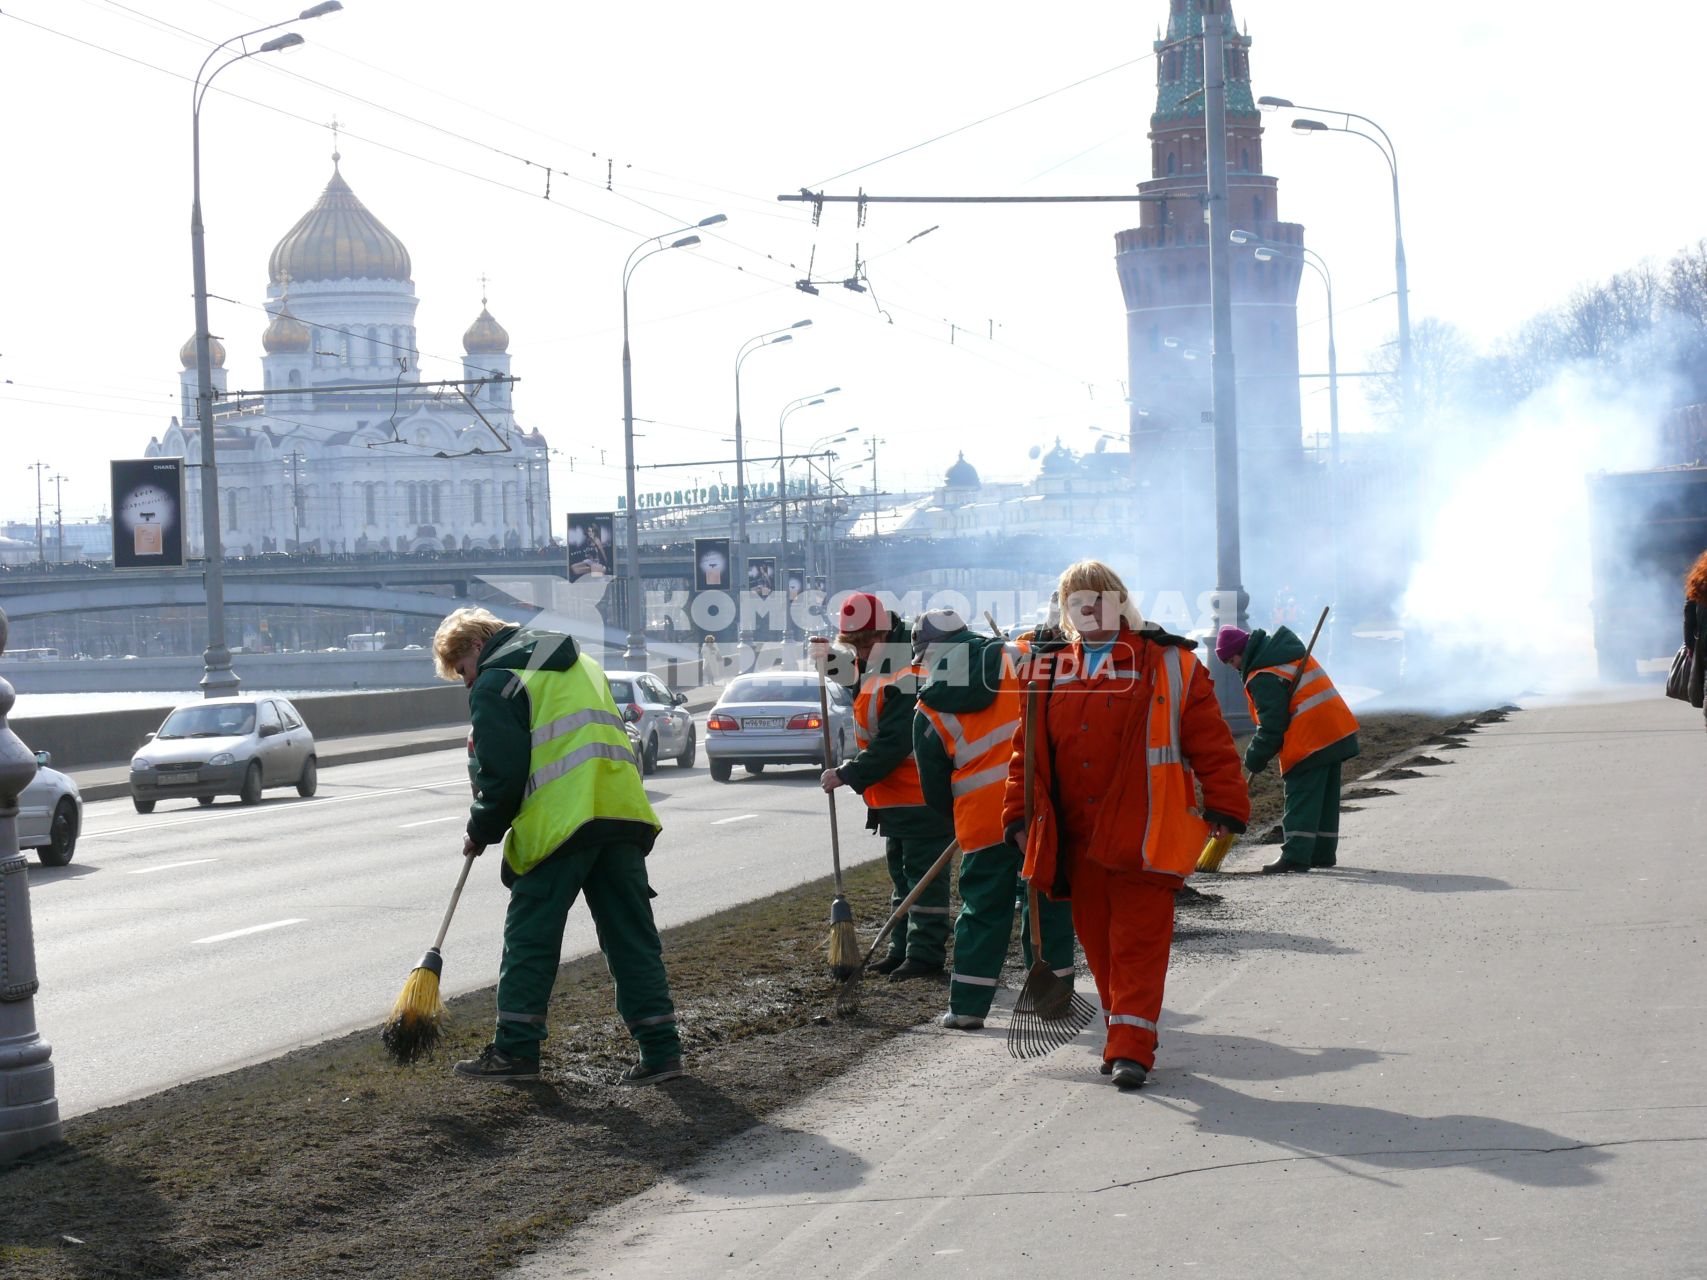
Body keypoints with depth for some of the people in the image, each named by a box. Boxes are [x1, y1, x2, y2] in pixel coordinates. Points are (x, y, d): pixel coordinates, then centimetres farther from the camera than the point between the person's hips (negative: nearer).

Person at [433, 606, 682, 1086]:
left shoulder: (494, 682, 1)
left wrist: (481, 832, 9)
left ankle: (515, 1050, 6)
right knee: (632, 936, 8)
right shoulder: (579, 665, 26)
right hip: (624, 813, 7)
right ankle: (660, 1049, 5)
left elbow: (502, 775, -6)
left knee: (530, 938, 3)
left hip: (560, 821, -7)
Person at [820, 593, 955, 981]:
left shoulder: (905, 676, -25)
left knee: (921, 872, -6)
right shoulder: (874, 662, 7)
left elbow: (893, 745, -26)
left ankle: (925, 953, -3)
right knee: (900, 869, 15)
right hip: (893, 795, 11)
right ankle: (903, 949, 22)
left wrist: (847, 775, -21)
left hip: (922, 794, -11)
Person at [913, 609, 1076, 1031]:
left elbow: (934, 789, 11)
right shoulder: (1014, 662, 4)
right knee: (1048, 900, 10)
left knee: (983, 909, 9)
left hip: (983, 818, 0)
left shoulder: (929, 713, 5)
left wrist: (957, 817, 29)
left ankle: (967, 1006, 11)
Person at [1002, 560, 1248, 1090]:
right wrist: (1021, 816, 11)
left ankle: (1132, 1047, -7)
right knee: (1098, 942, 10)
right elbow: (1027, 751, 18)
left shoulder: (1167, 665, 0)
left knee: (1138, 943, -6)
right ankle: (1124, 1035, 23)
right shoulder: (1048, 675, 13)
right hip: (1077, 841, 5)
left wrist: (1224, 806, -5)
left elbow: (1209, 740, -1)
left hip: (1143, 836, -5)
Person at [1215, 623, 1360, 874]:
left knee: (1300, 798, -8)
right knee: (1324, 798, 14)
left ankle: (1295, 855, -12)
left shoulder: (1263, 677, -14)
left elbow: (1272, 724, -15)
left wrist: (1256, 757, -5)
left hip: (1308, 740, -10)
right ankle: (1323, 852, 19)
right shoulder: (1288, 651, 16)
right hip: (1337, 732, 10)